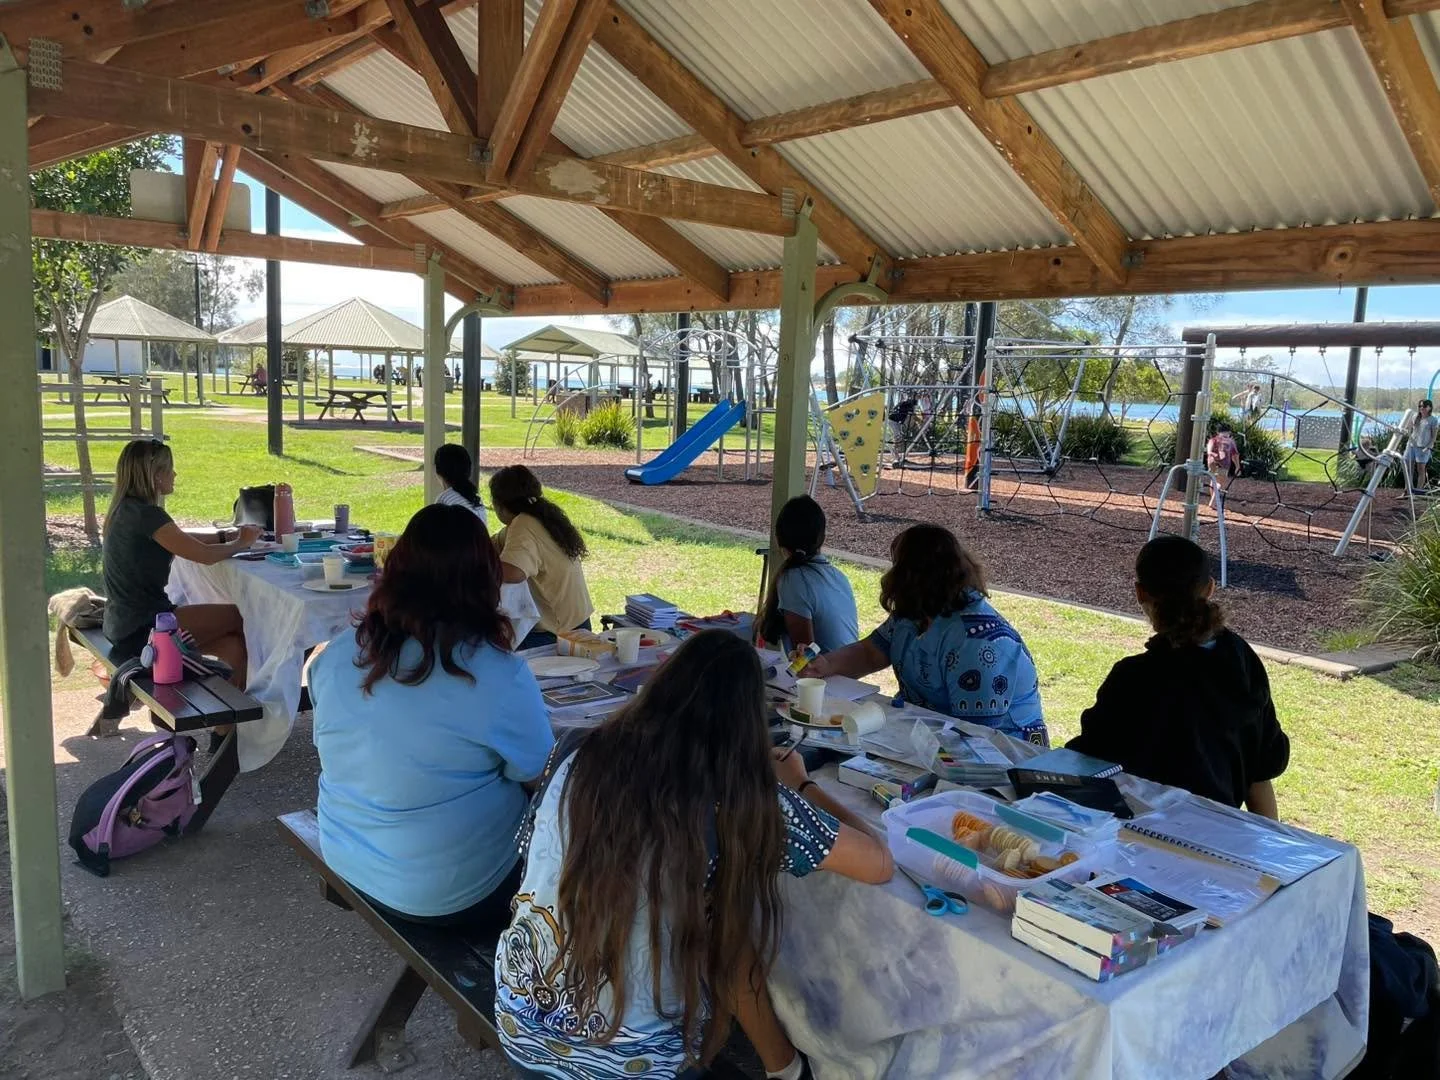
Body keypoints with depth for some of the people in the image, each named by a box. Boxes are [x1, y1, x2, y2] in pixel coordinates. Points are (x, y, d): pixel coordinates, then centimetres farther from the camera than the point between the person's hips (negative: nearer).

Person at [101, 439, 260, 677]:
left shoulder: (126, 509, 10)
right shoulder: (146, 514, -19)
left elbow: (184, 541, 20)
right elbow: (205, 555, -19)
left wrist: (230, 536, 13)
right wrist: (241, 542, -1)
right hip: (141, 631, -9)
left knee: (234, 646, 3)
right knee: (240, 618, -1)